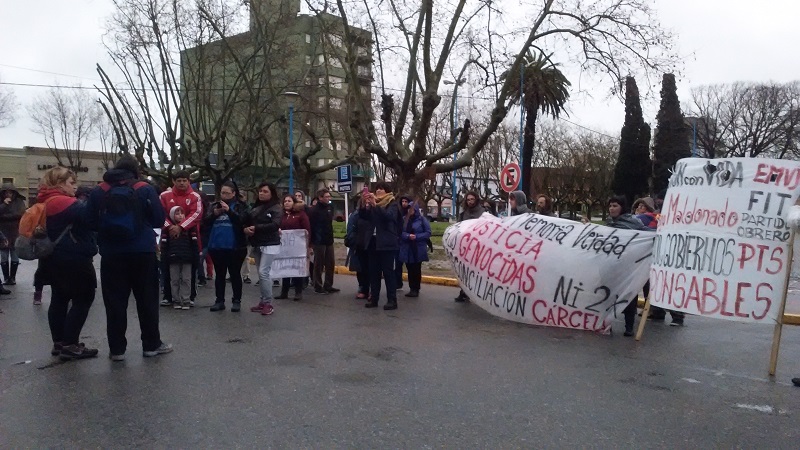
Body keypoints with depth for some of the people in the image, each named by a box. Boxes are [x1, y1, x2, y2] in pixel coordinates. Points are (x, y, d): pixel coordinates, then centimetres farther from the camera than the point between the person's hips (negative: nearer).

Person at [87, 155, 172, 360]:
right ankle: (152, 344, 15)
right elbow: (159, 220, -2)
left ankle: (117, 349, 10)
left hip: (111, 254, 2)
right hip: (142, 252, -1)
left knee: (115, 302, 7)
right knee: (147, 299, 9)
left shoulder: (98, 191, 4)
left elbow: (92, 223, 6)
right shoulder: (145, 189, -3)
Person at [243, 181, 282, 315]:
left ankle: (268, 304, -7)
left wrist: (255, 228, -19)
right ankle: (263, 302, 17)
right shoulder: (256, 207, 14)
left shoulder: (276, 208, -5)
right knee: (261, 274, 9)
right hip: (257, 245, 7)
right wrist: (245, 229, -11)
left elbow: (275, 225, -18)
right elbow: (246, 222, 13)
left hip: (270, 245, -7)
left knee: (263, 272, -14)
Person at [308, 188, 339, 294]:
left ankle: (328, 285, 18)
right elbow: (311, 227, -16)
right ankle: (318, 286, 11)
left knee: (330, 264, 9)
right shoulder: (314, 210, -13)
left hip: (329, 240, 7)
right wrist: (311, 243, -18)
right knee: (319, 265, 2)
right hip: (318, 241, -7)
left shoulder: (330, 207, 8)